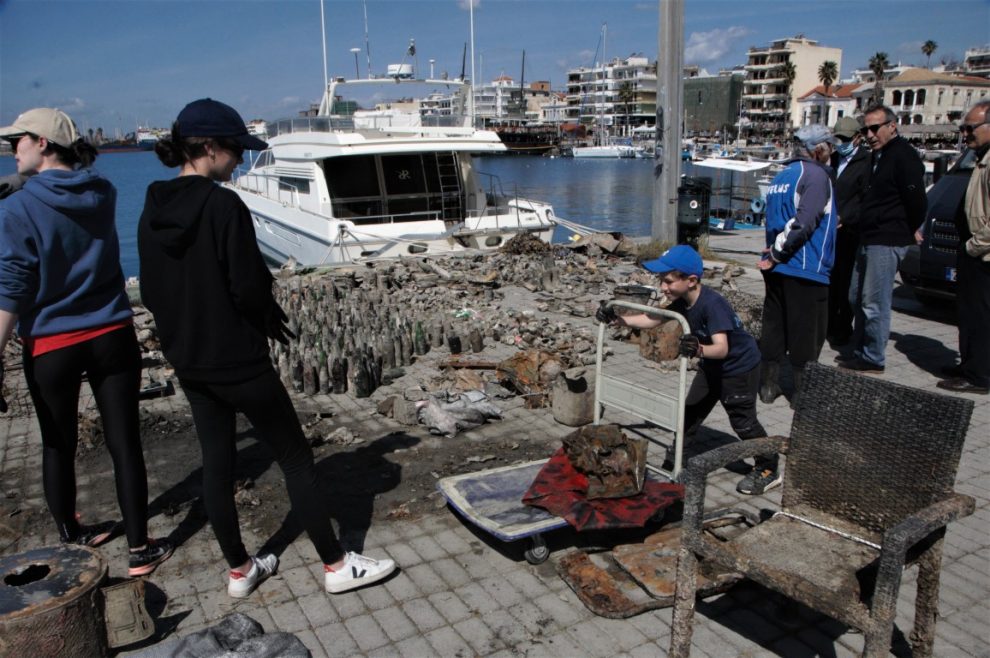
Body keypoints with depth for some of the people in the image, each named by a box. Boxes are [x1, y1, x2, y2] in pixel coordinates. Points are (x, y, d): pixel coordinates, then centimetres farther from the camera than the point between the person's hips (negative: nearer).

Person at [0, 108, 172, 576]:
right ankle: (140, 550, 12)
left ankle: (69, 536, 36)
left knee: (58, 447, 17)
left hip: (51, 349, -2)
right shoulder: (102, 193, 1)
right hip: (112, 339, 3)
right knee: (124, 444, 6)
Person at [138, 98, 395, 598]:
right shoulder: (223, 205, -19)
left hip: (188, 363, 8)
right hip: (238, 361, -7)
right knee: (295, 457, 4)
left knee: (216, 463, 16)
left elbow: (150, 292, 9)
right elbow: (249, 287, -19)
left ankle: (240, 570, 29)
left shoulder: (152, 211, 4)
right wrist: (270, 320, 0)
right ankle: (336, 565, 14)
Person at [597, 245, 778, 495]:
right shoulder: (682, 301, -11)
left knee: (743, 420, -1)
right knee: (690, 411, 11)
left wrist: (699, 350, -64)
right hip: (712, 366, 8)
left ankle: (769, 469, 16)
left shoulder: (712, 304, -36)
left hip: (740, 366, -8)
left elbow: (722, 348, -43)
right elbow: (651, 320, 0)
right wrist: (617, 319, -12)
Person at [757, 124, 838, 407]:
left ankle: (768, 387, 20)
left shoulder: (781, 177, 14)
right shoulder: (815, 175, -11)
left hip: (778, 268, 8)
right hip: (805, 270, -8)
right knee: (806, 336, 2)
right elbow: (804, 222, -21)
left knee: (774, 329, 13)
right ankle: (802, 393, 9)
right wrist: (778, 253, -14)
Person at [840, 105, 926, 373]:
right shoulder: (879, 156, 17)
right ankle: (859, 349, 27)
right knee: (857, 298, 16)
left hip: (887, 242, -10)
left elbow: (917, 200, -17)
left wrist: (910, 231, -3)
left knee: (874, 303, -5)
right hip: (869, 240, 10)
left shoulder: (904, 156, -13)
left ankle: (872, 359, 4)